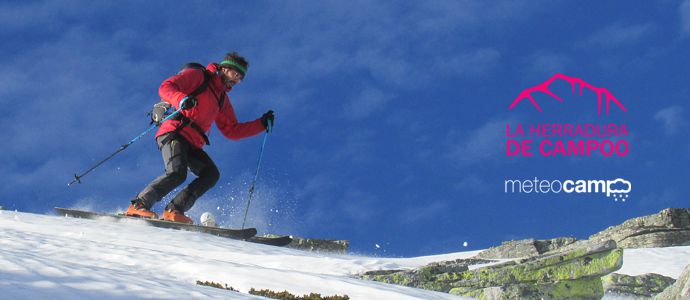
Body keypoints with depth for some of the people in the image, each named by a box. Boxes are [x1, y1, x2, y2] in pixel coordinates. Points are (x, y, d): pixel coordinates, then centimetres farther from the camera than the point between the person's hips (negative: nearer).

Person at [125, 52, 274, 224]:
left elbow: (232, 131, 28)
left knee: (211, 174, -15)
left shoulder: (222, 99, 28)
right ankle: (138, 206, -19)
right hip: (174, 133, -8)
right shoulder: (197, 76, 6)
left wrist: (262, 124, 19)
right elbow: (165, 88, -6)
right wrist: (182, 99, -27)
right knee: (177, 173, -28)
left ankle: (173, 211, -19)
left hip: (193, 144, 8)